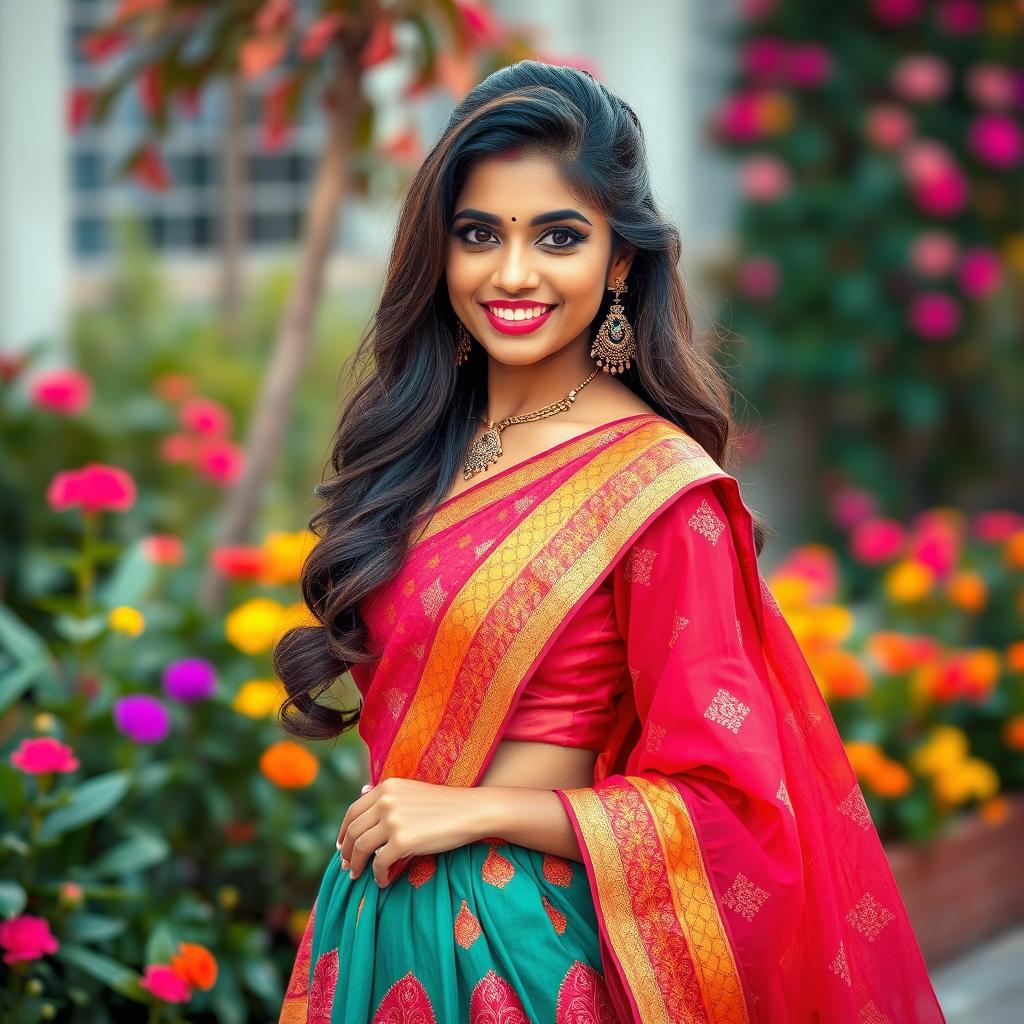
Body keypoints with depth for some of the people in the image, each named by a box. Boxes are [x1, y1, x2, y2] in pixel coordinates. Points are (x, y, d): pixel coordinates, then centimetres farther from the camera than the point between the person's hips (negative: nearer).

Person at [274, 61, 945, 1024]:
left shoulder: (660, 486, -17)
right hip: (376, 913, 6)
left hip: (524, 939, -6)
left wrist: (473, 809, -18)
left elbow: (727, 806, -17)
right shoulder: (427, 444, 2)